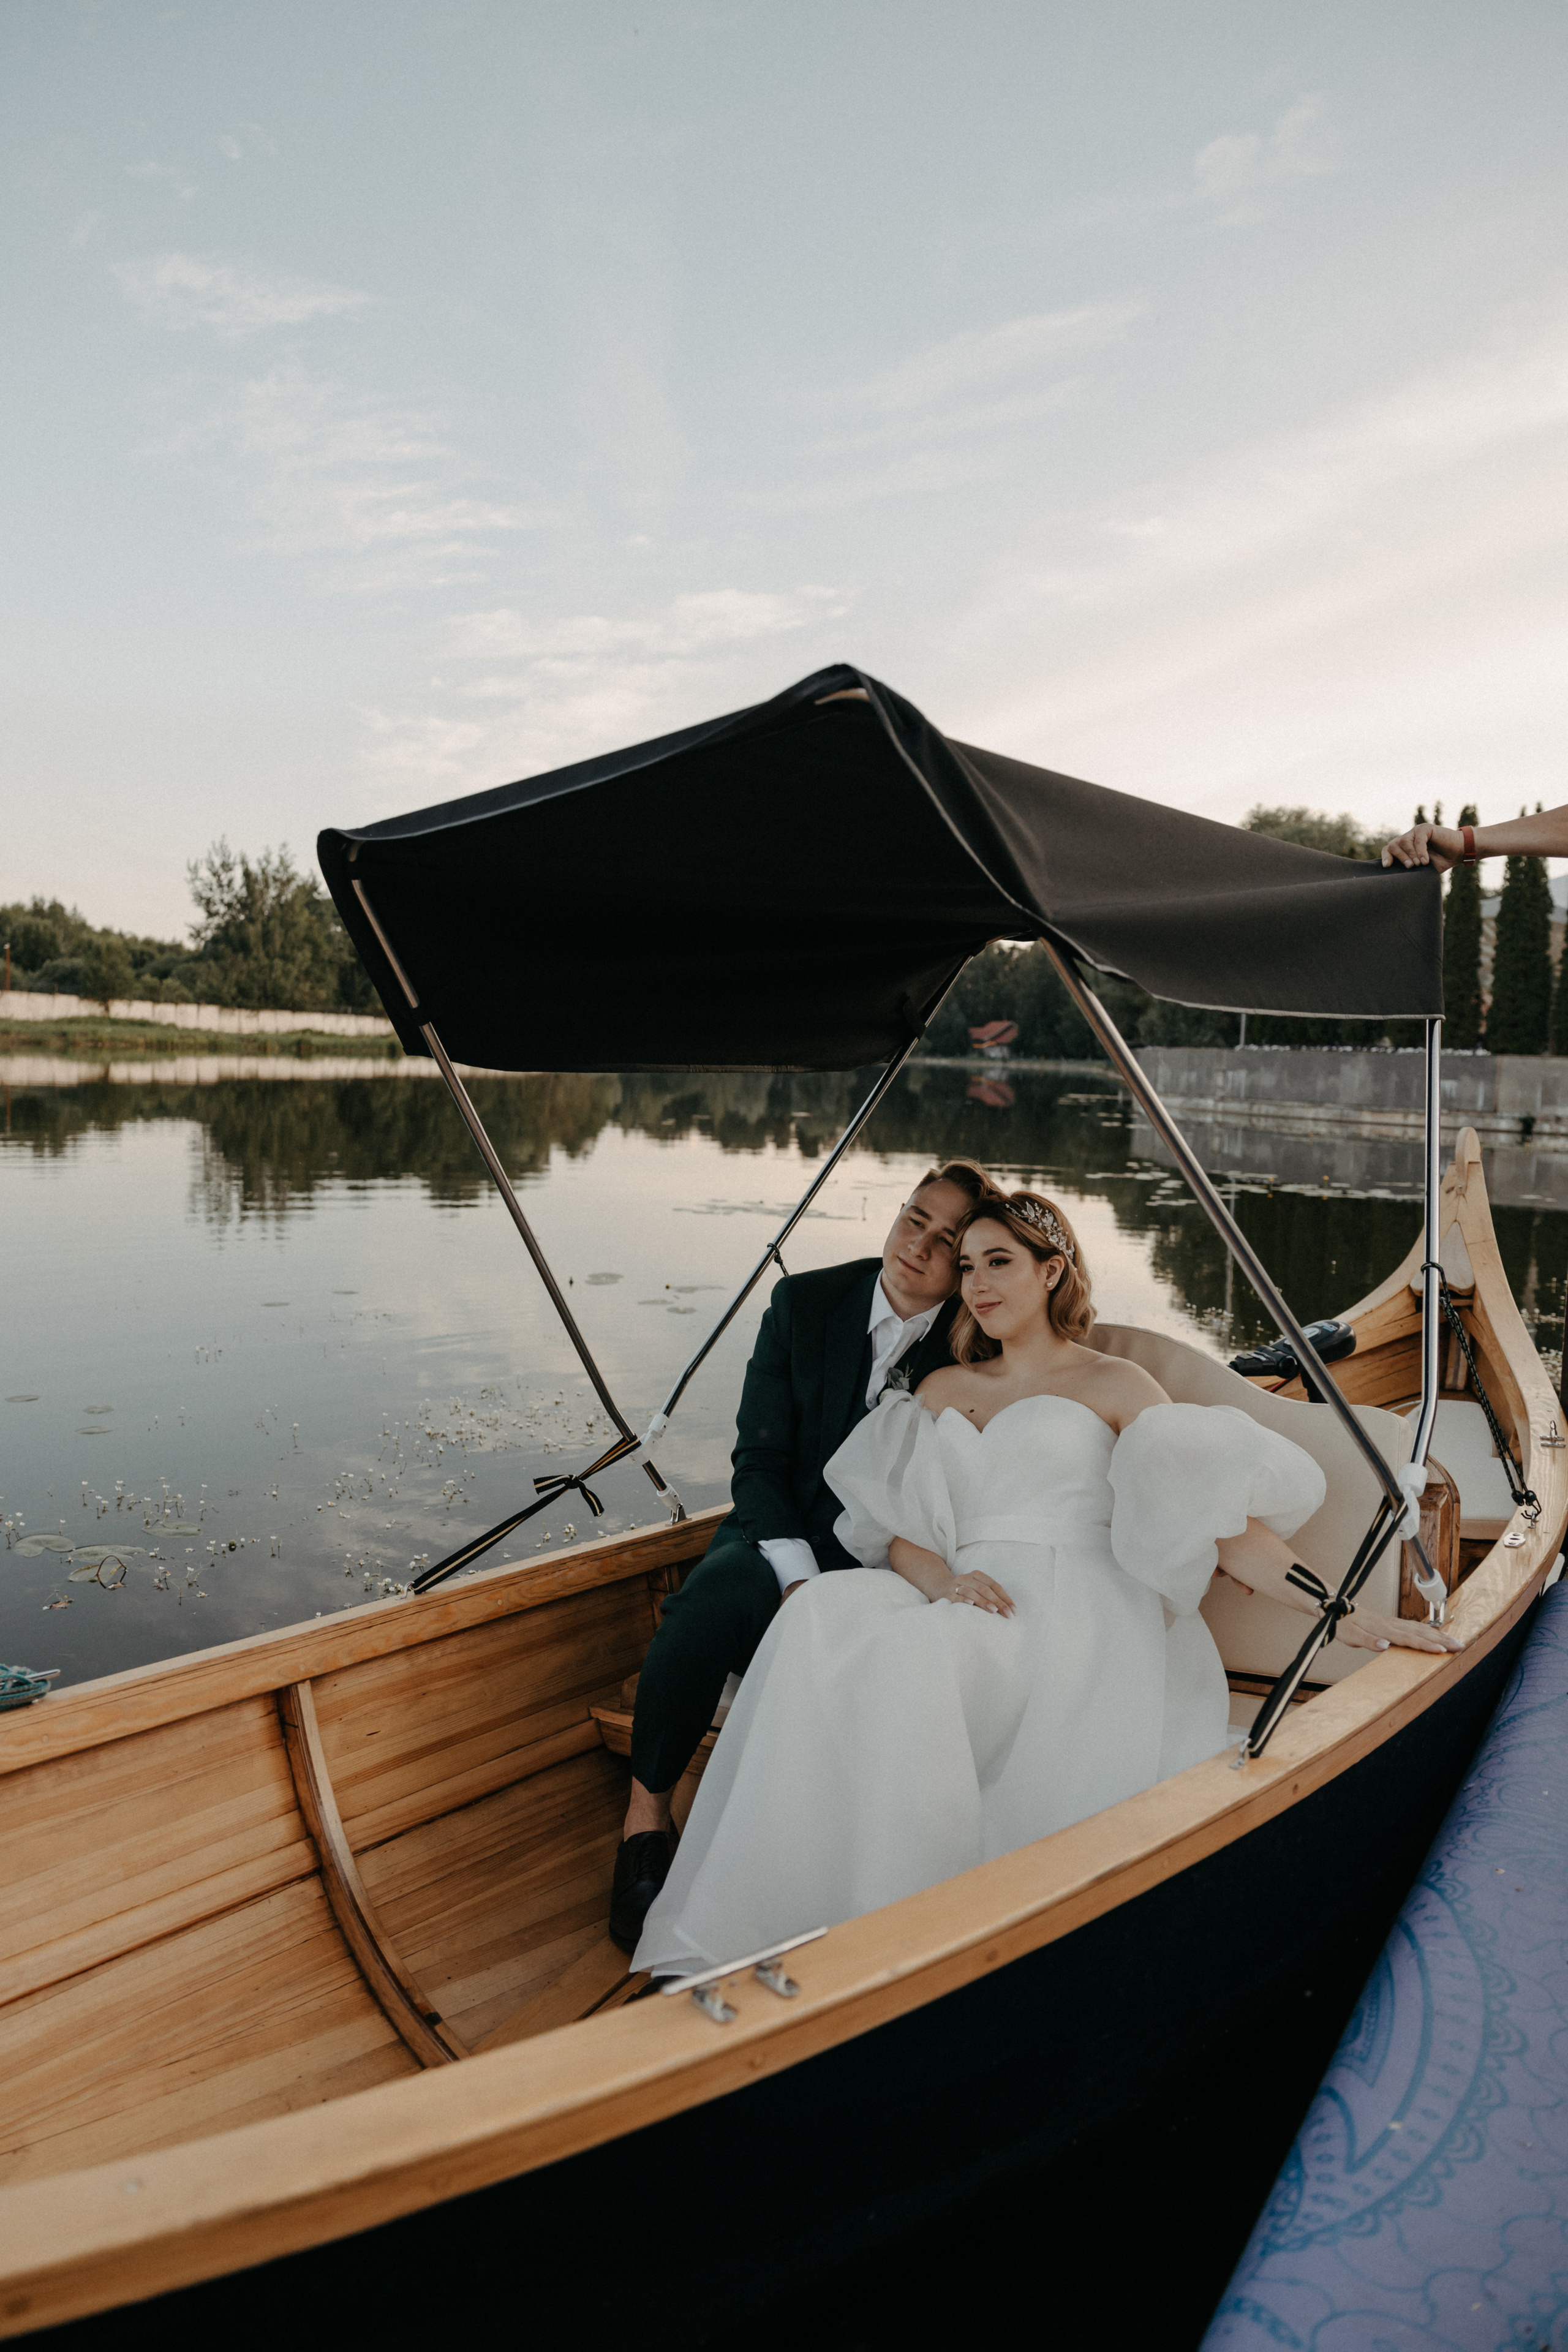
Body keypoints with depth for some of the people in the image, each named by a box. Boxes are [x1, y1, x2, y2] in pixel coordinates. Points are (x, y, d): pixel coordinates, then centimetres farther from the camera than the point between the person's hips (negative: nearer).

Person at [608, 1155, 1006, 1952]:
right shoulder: (806, 1302, -2)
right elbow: (759, 1458, -3)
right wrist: (800, 1578, -17)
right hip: (781, 1538, 1)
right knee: (711, 1600, -31)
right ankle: (646, 1814, -10)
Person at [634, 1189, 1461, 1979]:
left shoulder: (1113, 1385, 11)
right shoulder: (941, 1390, 24)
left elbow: (1215, 1519, 3)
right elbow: (897, 1532, 16)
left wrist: (1346, 1612, -9)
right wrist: (941, 1576, -8)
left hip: (1074, 1624, -4)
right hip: (964, 1612, 4)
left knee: (904, 1659, -34)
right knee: (827, 1617, -28)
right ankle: (748, 1933, -21)